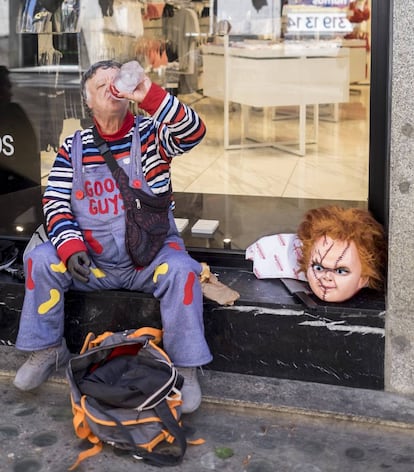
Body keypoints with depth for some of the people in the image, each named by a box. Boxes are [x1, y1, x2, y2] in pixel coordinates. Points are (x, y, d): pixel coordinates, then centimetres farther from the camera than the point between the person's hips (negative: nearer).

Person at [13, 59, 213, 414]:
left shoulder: (150, 134, -2)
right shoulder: (73, 148, 5)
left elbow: (193, 132, -23)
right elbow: (55, 203, -1)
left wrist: (149, 94, -36)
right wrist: (71, 247, -19)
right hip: (92, 261, 2)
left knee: (181, 269, -31)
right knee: (41, 258, -19)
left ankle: (185, 366, -16)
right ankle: (48, 349, 0)